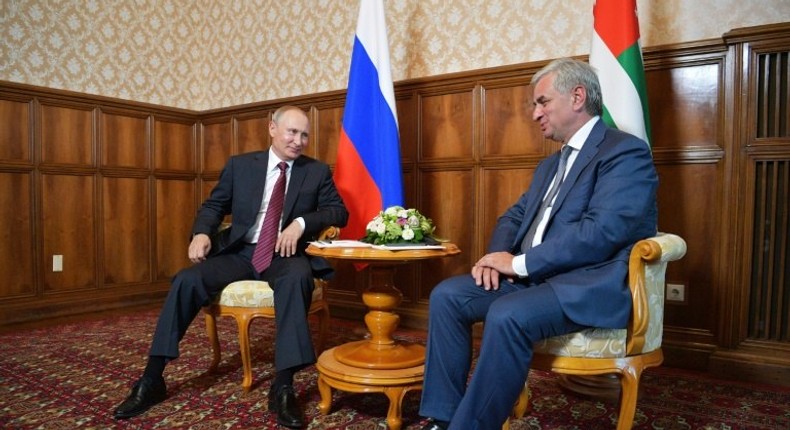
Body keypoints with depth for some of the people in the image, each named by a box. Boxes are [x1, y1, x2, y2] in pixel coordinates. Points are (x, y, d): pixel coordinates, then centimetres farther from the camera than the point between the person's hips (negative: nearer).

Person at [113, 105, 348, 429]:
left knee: (297, 278, -37)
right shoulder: (240, 165, 10)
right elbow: (213, 205, 11)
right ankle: (151, 382, -7)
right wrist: (202, 233, -11)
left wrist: (302, 222, -18)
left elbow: (339, 211, 1)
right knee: (187, 280, -22)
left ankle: (283, 388, -31)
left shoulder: (318, 172, 7)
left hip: (286, 255, -2)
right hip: (240, 252, 2)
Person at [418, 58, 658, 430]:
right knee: (447, 295, -7)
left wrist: (518, 262, -17)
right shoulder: (551, 165, 22)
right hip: (534, 275, 9)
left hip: (592, 285, -8)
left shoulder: (626, 152, -7)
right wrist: (499, 255, -2)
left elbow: (602, 231, -21)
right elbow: (514, 216, 21)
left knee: (507, 315, -34)